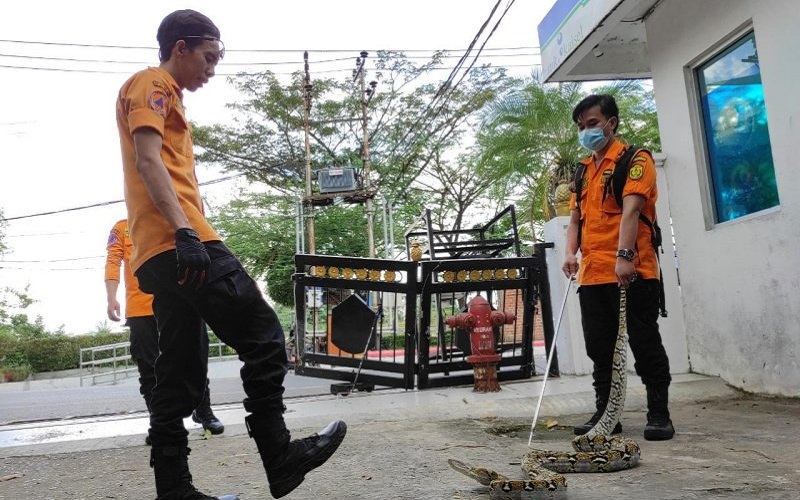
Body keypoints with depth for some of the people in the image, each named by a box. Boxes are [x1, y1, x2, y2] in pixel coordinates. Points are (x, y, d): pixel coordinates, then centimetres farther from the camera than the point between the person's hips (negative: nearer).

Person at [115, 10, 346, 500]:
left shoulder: (165, 96, 31)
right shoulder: (151, 84, 2)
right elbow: (148, 161, -13)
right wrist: (184, 231, -24)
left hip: (161, 255, 10)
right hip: (180, 243, -10)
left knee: (180, 375, 7)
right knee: (263, 337, -8)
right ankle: (280, 458, -4)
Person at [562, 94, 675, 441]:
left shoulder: (635, 160, -1)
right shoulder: (583, 172, 20)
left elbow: (631, 210, -15)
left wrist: (623, 256, -27)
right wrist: (571, 253, -1)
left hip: (631, 273, -7)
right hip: (592, 276, 7)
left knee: (645, 343, 0)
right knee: (600, 347, 10)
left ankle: (659, 413, 11)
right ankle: (606, 412, 20)